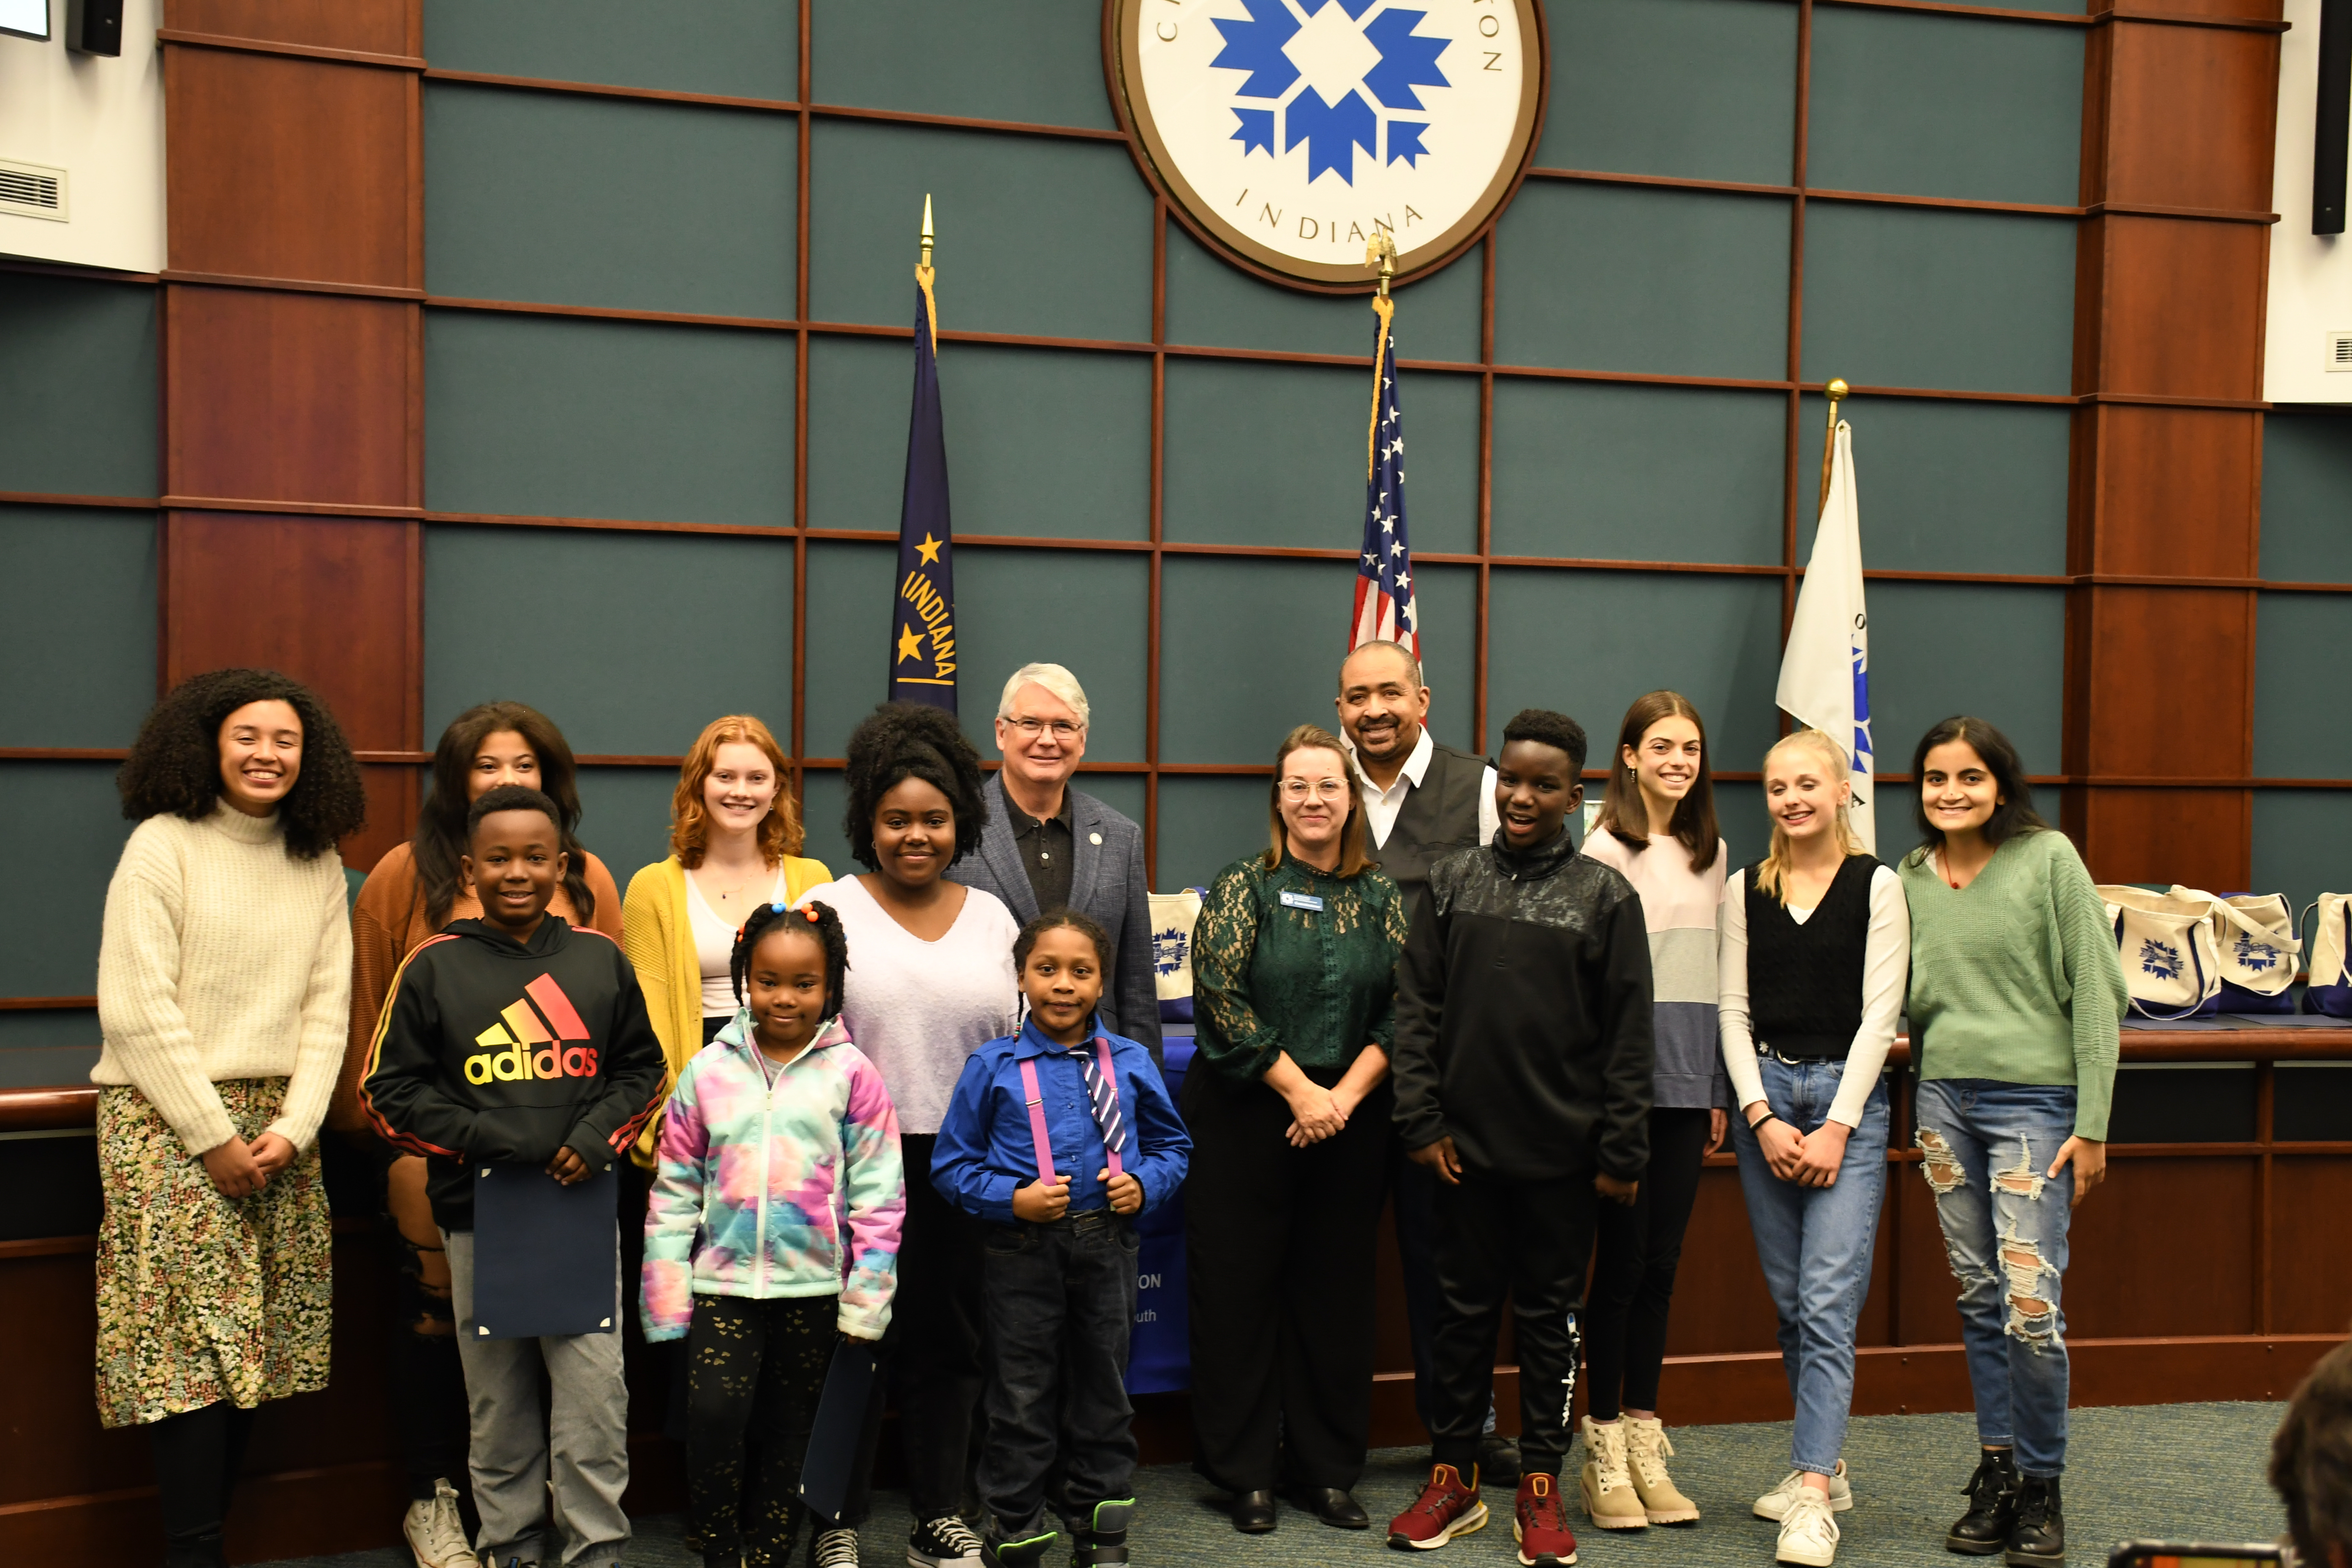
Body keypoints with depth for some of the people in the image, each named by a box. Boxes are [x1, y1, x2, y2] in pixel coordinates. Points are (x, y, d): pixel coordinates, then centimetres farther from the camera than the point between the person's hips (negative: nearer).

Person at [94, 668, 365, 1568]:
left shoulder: (319, 867, 11)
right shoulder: (163, 846, -3)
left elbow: (327, 1008, 8)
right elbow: (137, 1008, -9)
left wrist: (294, 1129, -5)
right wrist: (215, 1138, -11)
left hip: (276, 1128, 5)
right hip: (167, 1117, -4)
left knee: (254, 1347, 2)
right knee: (195, 1335, -9)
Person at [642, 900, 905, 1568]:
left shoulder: (850, 1073, -3)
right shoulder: (708, 1071, 1)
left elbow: (878, 1192, -2)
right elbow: (674, 1190, 5)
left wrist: (866, 1299, -4)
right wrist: (667, 1298, 2)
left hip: (813, 1286, 0)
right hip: (725, 1280, 0)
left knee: (790, 1430, 11)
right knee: (714, 1412, -15)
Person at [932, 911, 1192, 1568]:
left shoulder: (1131, 1063, 3)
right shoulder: (992, 1067, -4)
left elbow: (1172, 1144, 13)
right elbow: (953, 1165, -2)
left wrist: (1145, 1183, -7)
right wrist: (1013, 1198, -16)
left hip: (1107, 1247, 2)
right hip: (1022, 1251, -2)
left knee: (1103, 1391, 14)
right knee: (1021, 1398, 6)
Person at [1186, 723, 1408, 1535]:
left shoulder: (1382, 897, 7)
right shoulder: (1242, 887, -2)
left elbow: (1403, 1011, 2)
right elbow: (1222, 1000, -10)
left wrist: (1345, 1094, -10)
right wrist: (1299, 1090, -13)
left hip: (1350, 1122, 3)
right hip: (1246, 1114, -2)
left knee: (1337, 1290, 8)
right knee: (1240, 1286, 3)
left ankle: (1327, 1469, 21)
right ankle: (1246, 1473, 15)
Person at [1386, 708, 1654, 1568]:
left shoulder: (1605, 895, -2)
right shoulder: (1452, 881, 4)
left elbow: (1629, 1036, -2)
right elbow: (1416, 1007, 4)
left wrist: (1621, 1151, -5)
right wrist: (1421, 1121, -3)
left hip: (1562, 1150, -1)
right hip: (1467, 1142, 2)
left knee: (1549, 1314, 9)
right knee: (1464, 1309, 11)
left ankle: (1540, 1488, 21)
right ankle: (1453, 1478, 24)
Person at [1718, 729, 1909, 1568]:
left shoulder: (1878, 886, 0)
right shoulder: (1745, 890, 9)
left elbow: (1879, 1014, -4)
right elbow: (1734, 1011, 7)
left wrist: (1837, 1125, -11)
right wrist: (1763, 1117, -4)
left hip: (1848, 1096, -4)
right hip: (1764, 1095, 4)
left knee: (1828, 1300, -11)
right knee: (1790, 1301, 9)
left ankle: (1812, 1497, -12)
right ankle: (1824, 1463, 23)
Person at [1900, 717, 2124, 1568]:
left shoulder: (2049, 859, -5)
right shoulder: (1913, 875, 8)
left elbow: (2094, 993, -6)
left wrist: (2092, 1124, -8)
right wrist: (1924, 1115, 10)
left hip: (2033, 1098, -4)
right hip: (1943, 1098, 5)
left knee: (2031, 1304, -8)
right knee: (1978, 1299, 9)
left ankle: (2042, 1488, 9)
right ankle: (1997, 1471, 21)